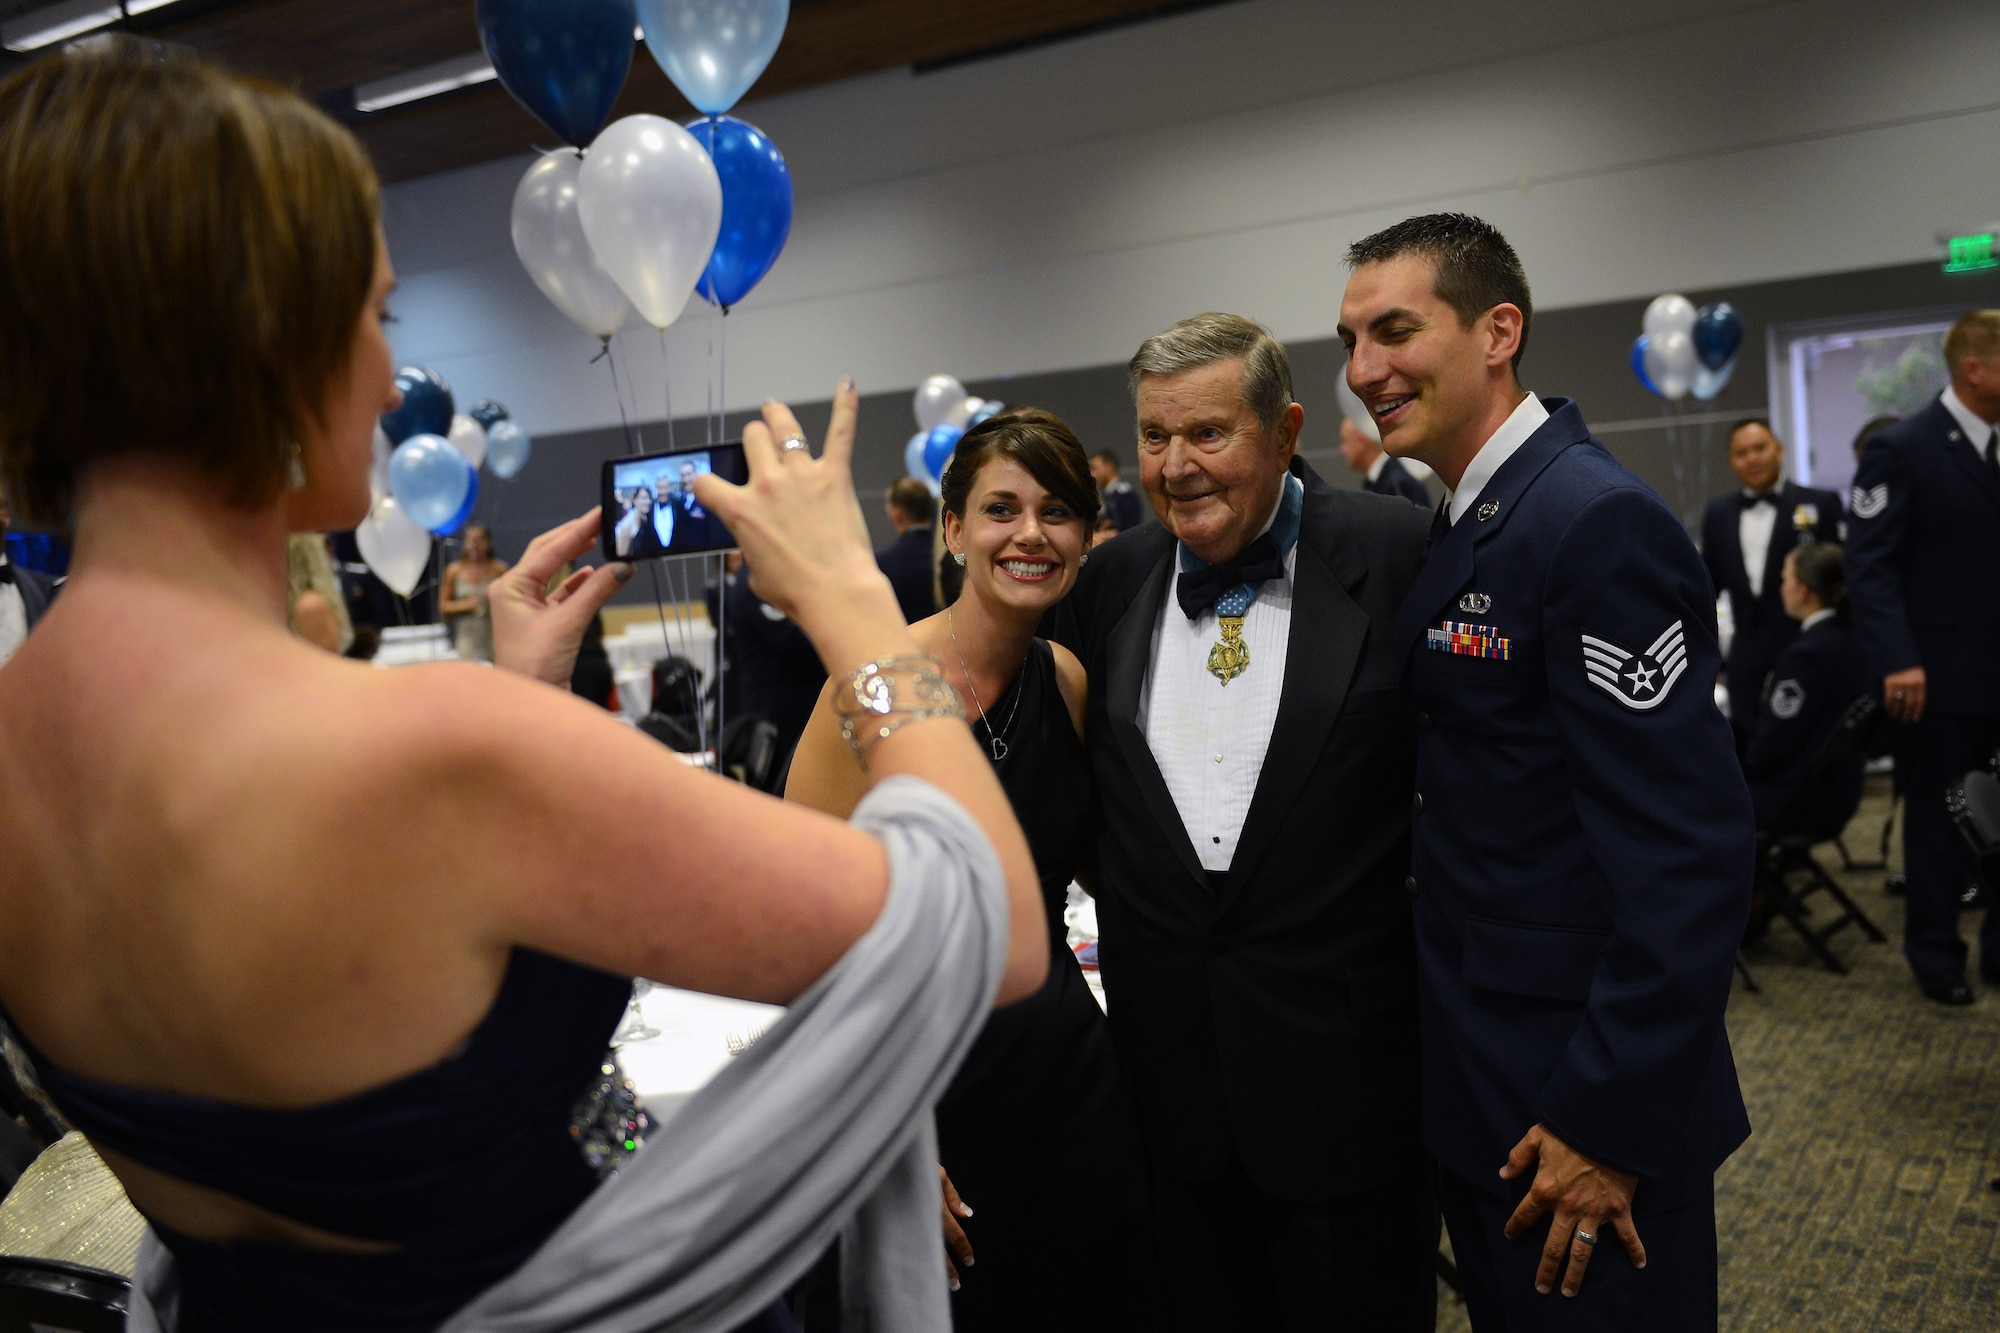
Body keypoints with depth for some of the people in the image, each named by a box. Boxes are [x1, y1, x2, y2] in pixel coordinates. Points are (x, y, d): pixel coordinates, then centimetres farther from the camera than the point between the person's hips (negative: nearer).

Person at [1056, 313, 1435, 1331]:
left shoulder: (1395, 557, -9)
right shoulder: (1111, 580, 4)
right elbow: (1081, 779, 14)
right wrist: (1126, 892, 4)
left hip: (1346, 1055, -3)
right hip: (1170, 1060, 4)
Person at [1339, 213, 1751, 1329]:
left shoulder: (1598, 523, -21)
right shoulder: (1469, 524, 8)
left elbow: (1690, 854, -24)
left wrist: (1607, 1122, -20)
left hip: (1582, 1106, -9)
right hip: (1480, 1078, 9)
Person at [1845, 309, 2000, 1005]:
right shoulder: (1901, 451, -8)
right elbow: (1869, 565, -11)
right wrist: (1898, 660, -19)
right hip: (1941, 679, -5)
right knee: (1939, 823, 7)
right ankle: (1936, 957, 21)